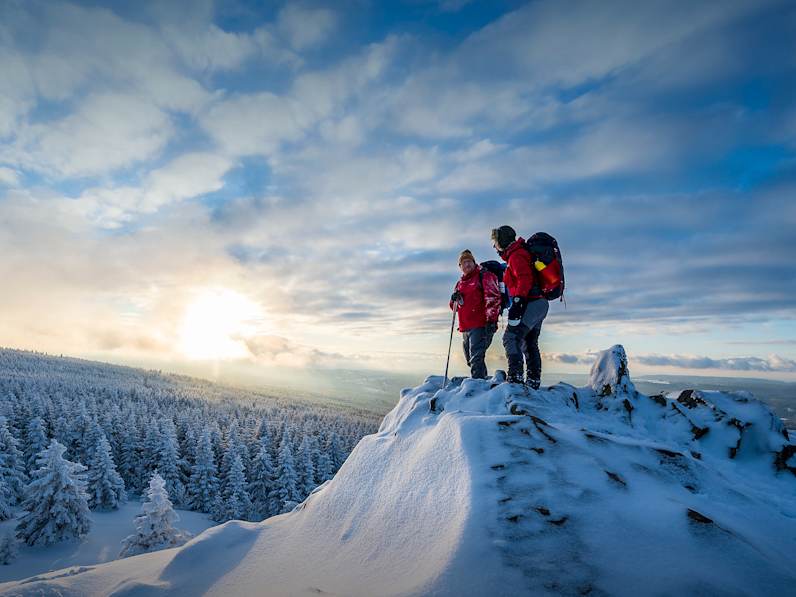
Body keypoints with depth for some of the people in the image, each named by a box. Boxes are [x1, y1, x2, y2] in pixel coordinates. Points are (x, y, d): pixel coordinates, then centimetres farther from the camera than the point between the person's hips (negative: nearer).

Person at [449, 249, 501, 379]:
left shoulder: (484, 276, 0)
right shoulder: (460, 283, 21)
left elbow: (493, 298, -11)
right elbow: (455, 307, 26)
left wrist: (491, 319, -20)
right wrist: (454, 299, 3)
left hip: (481, 325, -8)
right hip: (465, 328, 8)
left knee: (476, 358, -17)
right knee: (470, 359, 15)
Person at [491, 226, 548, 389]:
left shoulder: (516, 255, -8)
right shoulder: (518, 254, 23)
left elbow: (524, 278, -22)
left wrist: (517, 301, -30)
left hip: (531, 303, -11)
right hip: (540, 303, 11)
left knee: (511, 338, -15)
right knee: (530, 344, 14)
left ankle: (515, 378, -22)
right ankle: (533, 382, 17)